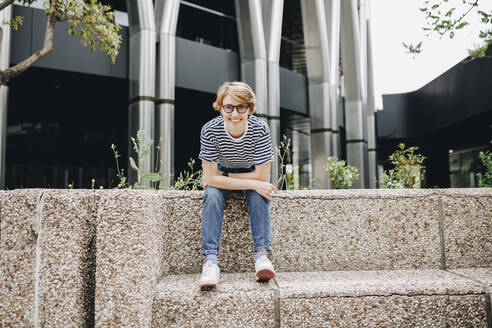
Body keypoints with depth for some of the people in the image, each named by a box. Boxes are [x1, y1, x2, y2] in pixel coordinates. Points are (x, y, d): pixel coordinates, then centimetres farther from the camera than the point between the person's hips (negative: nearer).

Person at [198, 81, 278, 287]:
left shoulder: (260, 129, -28)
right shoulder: (210, 130, -28)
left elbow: (262, 176, -25)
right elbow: (211, 178, -28)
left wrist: (223, 176, -24)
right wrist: (253, 184, -34)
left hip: (252, 173, 0)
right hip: (221, 175, 0)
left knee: (258, 194, -31)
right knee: (212, 194, -30)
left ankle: (261, 255, -32)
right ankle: (211, 260, -34)